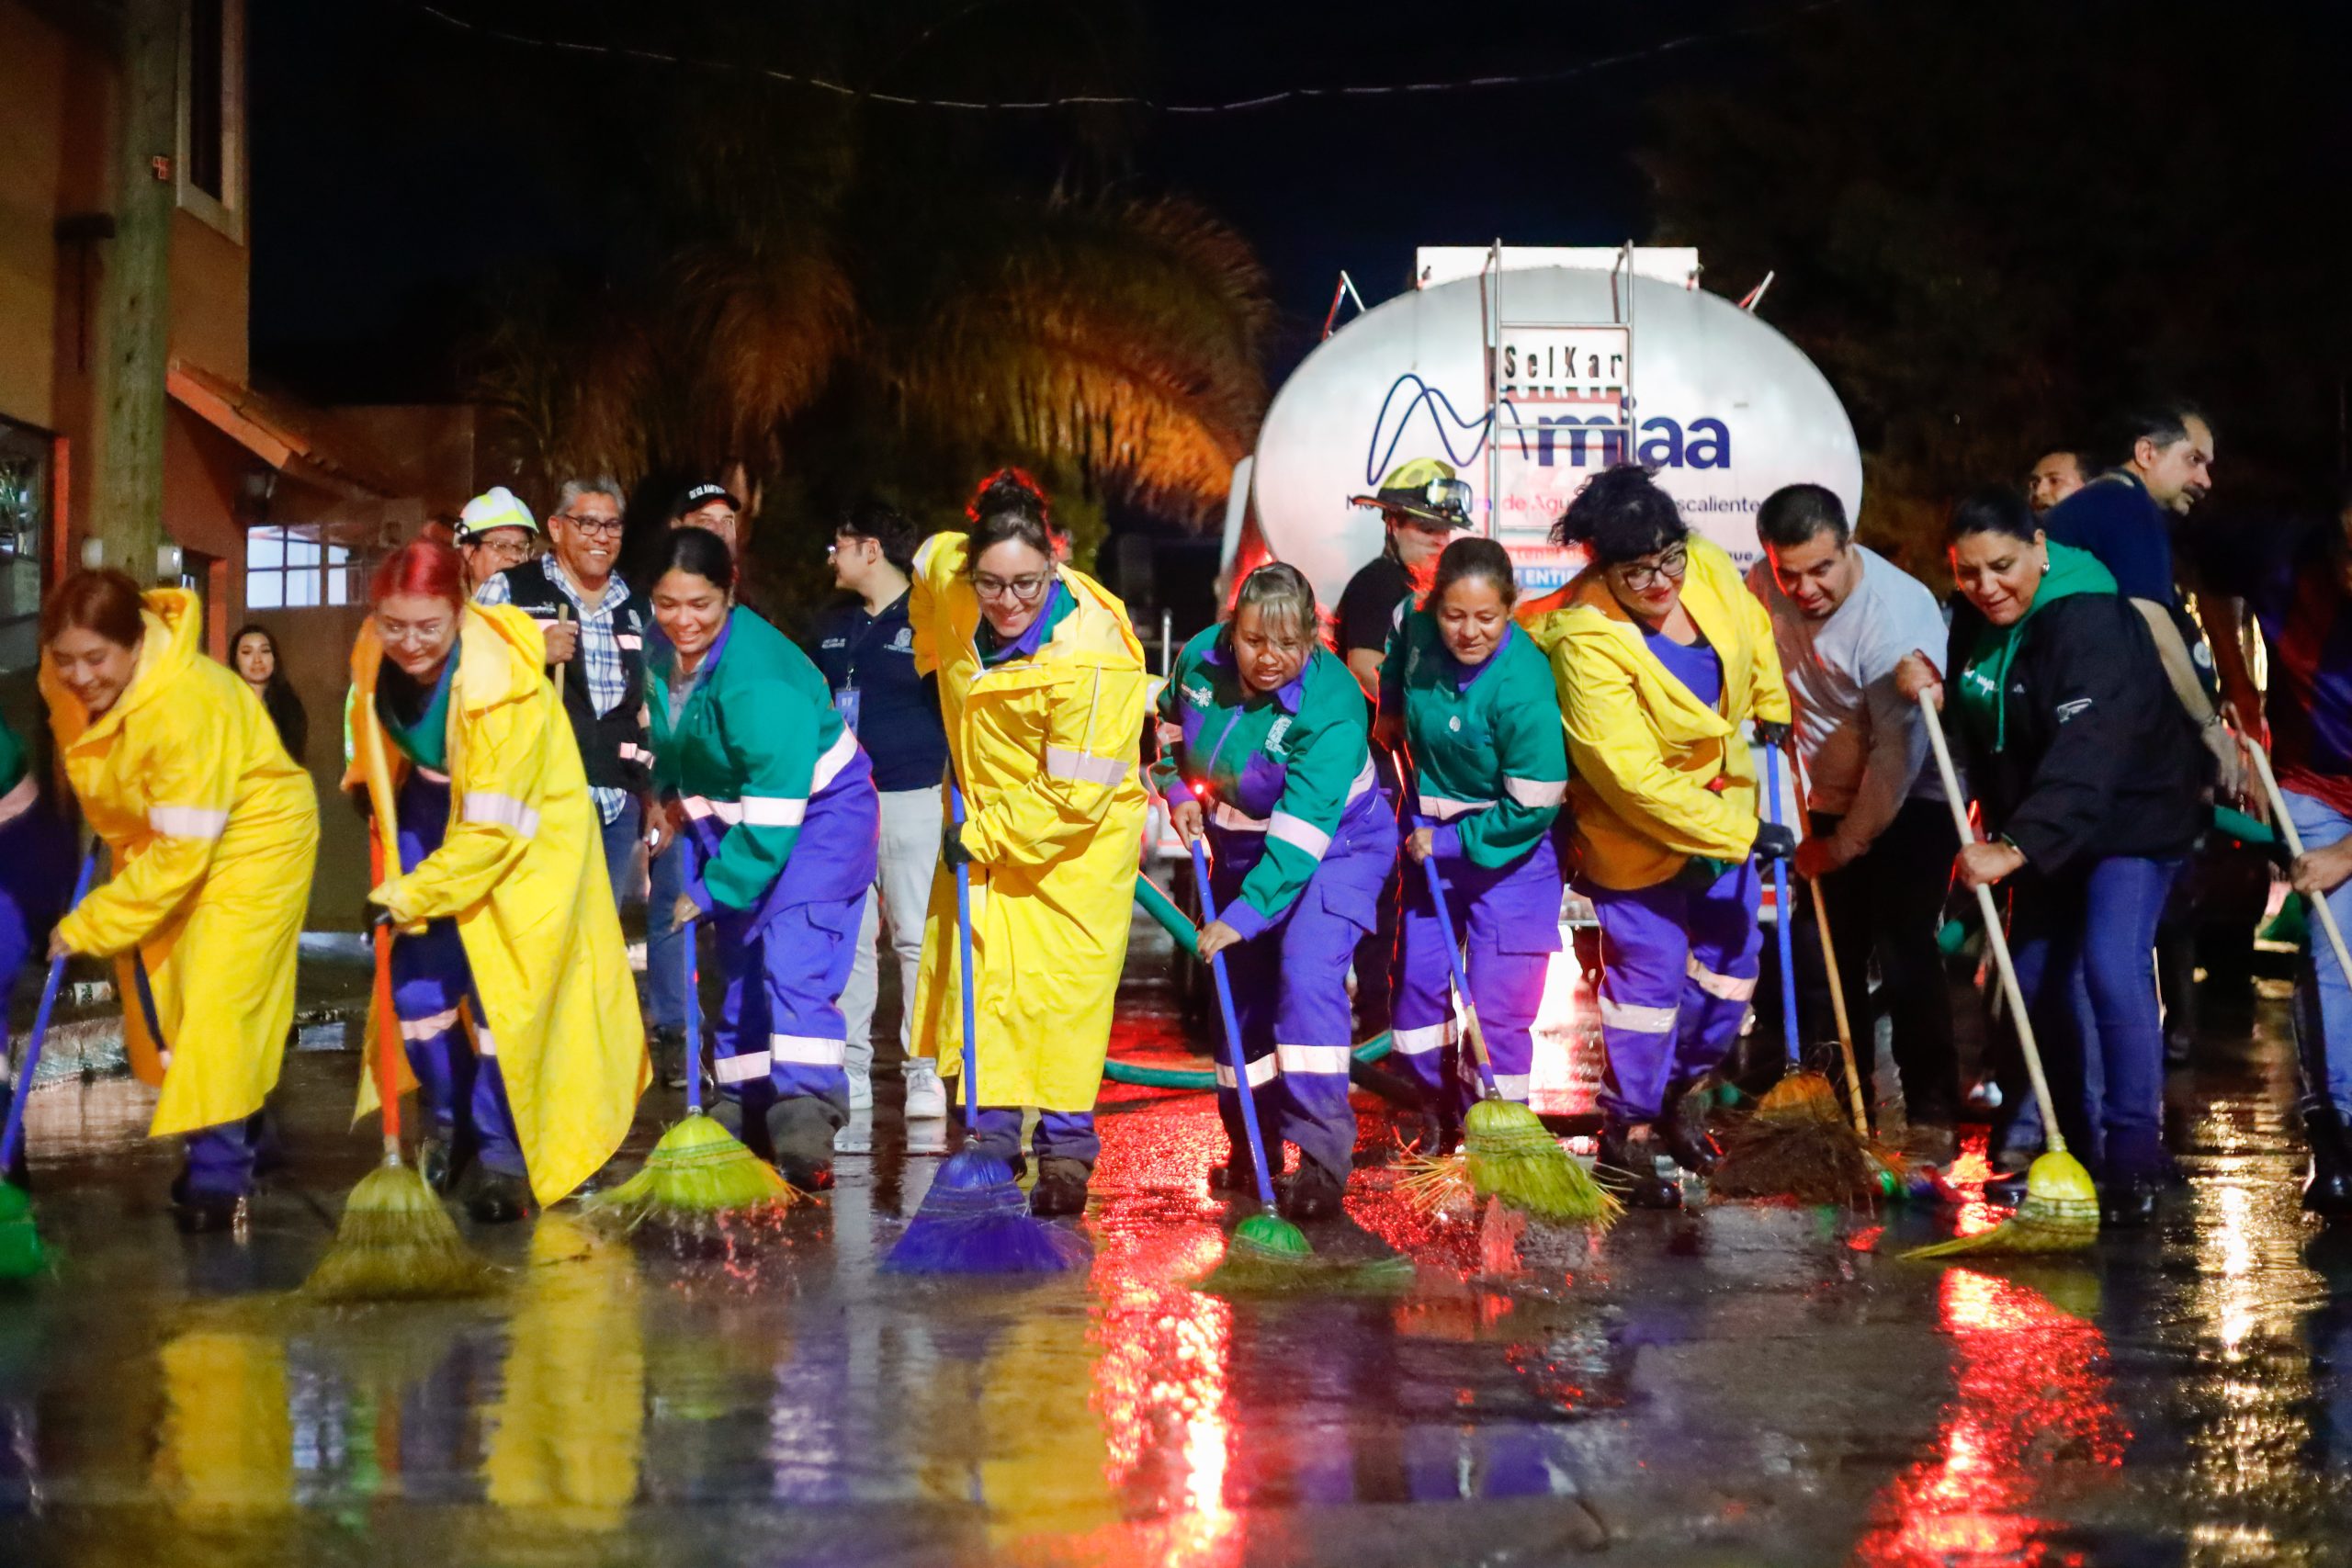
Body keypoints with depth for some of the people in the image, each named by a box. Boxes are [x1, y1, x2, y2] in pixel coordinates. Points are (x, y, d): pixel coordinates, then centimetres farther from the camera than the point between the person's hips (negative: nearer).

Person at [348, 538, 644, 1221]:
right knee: (417, 973, 1)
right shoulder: (375, 655, -16)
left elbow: (492, 828, -31)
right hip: (437, 808, 6)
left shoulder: (503, 687, -34)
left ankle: (502, 1153, 3)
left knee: (504, 991, -11)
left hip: (525, 830, -5)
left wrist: (406, 898, -28)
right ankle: (449, 1121, 22)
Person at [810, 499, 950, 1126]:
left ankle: (925, 1072, 1)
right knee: (846, 939, 7)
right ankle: (851, 1069, 13)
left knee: (916, 938, -3)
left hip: (910, 798, -6)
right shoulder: (832, 628, 16)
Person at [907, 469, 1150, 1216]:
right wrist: (934, 655, 27)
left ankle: (1066, 1147, 1)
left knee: (1067, 981, -7)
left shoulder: (1094, 658, -32)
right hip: (982, 817, 5)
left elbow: (1074, 796, -27)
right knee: (982, 966, 1)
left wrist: (982, 838, -20)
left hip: (1077, 832, -5)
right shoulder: (946, 575, -16)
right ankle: (993, 1129, 8)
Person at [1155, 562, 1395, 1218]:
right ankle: (1249, 1151, 27)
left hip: (1338, 845, -6)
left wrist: (1245, 914, -41)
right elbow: (1170, 725, 9)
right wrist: (1179, 791, -8)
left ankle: (1322, 1158, -23)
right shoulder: (1200, 660, -15)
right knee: (1241, 989, 10)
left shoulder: (1332, 707, -31)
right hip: (1241, 843, 6)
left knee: (1307, 972, -25)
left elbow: (1302, 833, -36)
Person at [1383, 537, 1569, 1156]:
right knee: (1419, 976, 13)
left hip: (1507, 846, -6)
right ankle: (1436, 1110, 35)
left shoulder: (1523, 691, -31)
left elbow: (1533, 807, -24)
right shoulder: (1418, 626, -15)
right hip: (1431, 834, 6)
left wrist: (1449, 842, -17)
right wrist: (1391, 713, 12)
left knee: (1497, 1005, -4)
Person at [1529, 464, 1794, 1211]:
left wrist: (1772, 709, 18)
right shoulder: (1586, 640, -31)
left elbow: (1754, 631, 12)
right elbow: (1634, 776, -30)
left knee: (1730, 965, 15)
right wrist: (1741, 835, -28)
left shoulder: (1712, 568, -14)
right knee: (1650, 980, -2)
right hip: (1638, 836, -7)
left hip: (1727, 807, 7)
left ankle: (1684, 1095, 39)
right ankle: (1629, 1134, 17)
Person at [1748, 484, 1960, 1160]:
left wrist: (1846, 844, -18)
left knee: (1902, 949, -15)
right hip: (1832, 797, 6)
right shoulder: (1762, 587, -12)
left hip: (1911, 800, -6)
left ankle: (1932, 1116, -7)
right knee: (1828, 950, 7)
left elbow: (1899, 752, -25)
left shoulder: (1897, 612, -29)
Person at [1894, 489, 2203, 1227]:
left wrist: (2015, 848, -53)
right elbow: (1974, 722, 12)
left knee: (2113, 971, -22)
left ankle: (2133, 1162, -14)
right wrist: (1928, 686, -11)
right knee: (2034, 980, 9)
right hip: (2045, 828, 8)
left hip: (2131, 816, -8)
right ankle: (2075, 1149, 23)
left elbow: (2085, 757, -42)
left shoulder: (2092, 625, -28)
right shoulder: (1976, 620, -2)